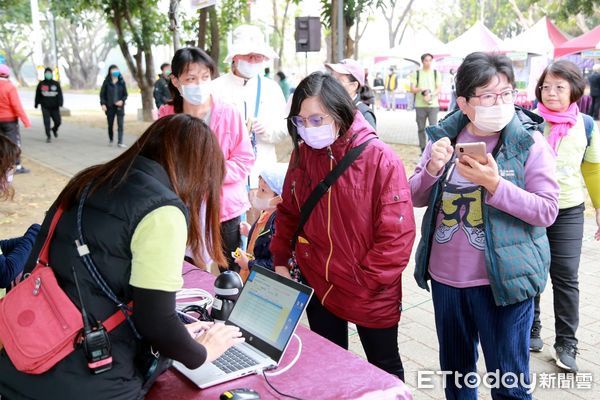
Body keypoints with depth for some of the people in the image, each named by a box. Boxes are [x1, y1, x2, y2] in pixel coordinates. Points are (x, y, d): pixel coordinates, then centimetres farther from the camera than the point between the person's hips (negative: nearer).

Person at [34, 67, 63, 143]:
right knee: (46, 122, -6)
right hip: (45, 107, -1)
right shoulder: (41, 84, 4)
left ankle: (54, 129, 36)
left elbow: (60, 94, -2)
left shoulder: (56, 84, 3)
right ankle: (48, 136, 3)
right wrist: (36, 104, 12)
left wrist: (60, 103, -15)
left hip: (54, 107, 1)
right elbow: (37, 95, 11)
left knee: (58, 122, 2)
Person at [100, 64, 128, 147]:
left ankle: (120, 142, -7)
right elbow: (102, 94, 3)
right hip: (110, 107, 0)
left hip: (120, 106, 0)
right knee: (110, 125, 9)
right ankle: (110, 140, 28)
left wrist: (122, 100, -12)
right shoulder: (107, 82, 1)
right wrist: (103, 104, -8)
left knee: (120, 125, -8)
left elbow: (125, 94, 7)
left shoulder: (122, 82, 4)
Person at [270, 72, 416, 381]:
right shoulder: (302, 154, -3)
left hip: (371, 296, -4)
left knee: (385, 368, 18)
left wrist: (366, 281, -15)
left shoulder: (380, 159, -18)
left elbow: (398, 235, -18)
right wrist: (280, 261, 3)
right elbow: (288, 211, 9)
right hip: (317, 287, 4)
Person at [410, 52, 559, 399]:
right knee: (455, 371, 23)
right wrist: (432, 169, -16)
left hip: (502, 280, -3)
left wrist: (495, 185, -26)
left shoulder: (530, 142, -9)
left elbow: (547, 211, -13)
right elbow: (417, 198, 4)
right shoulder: (445, 136, 1)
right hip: (445, 277, 4)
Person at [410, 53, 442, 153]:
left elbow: (439, 89, 2)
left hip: (433, 105, -1)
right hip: (420, 105, 1)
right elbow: (412, 89, 3)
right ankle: (423, 149, 12)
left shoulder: (436, 73, 8)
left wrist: (430, 95, -16)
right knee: (421, 128, 4)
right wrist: (421, 89, -17)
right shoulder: (416, 73, 7)